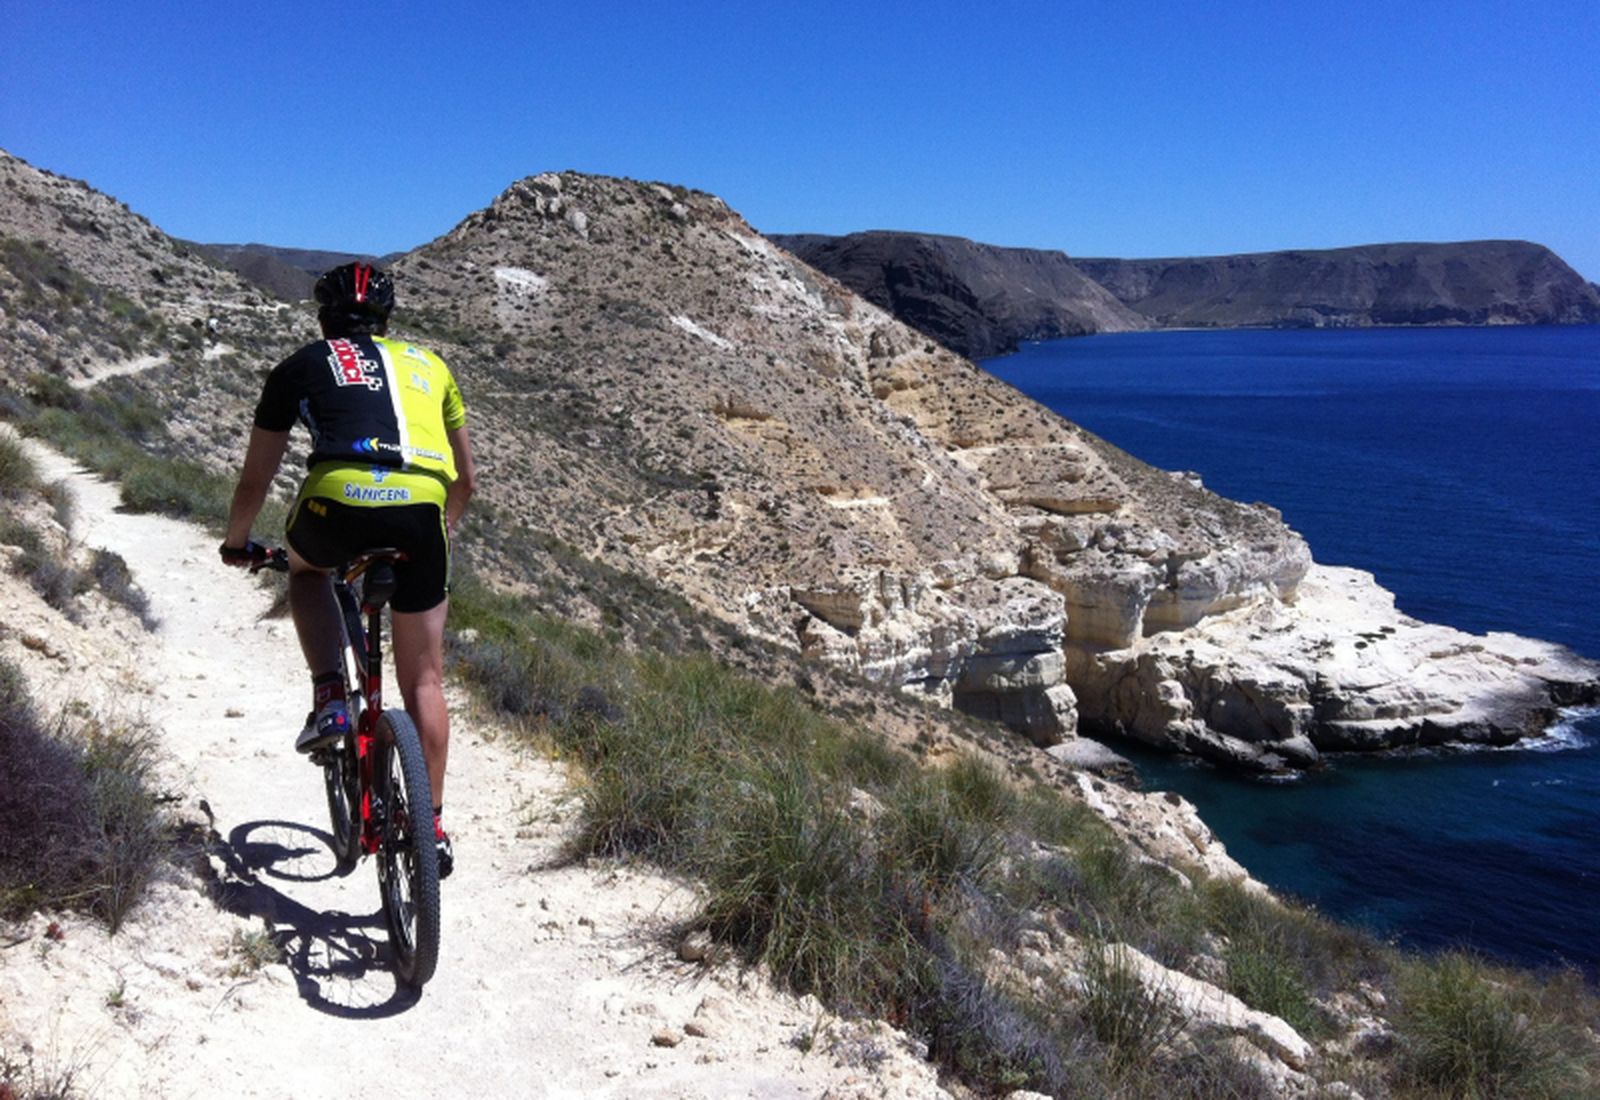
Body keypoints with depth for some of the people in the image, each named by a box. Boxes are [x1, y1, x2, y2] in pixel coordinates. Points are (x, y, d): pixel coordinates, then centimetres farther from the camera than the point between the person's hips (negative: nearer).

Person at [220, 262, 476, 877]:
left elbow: (256, 479, 26)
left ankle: (329, 699, 17)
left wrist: (237, 542, 44)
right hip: (421, 510, 2)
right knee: (423, 678, 15)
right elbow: (466, 479, 33)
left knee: (306, 570, 36)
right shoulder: (426, 363, 28)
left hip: (338, 503, -1)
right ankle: (433, 827, 17)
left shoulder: (302, 366, 22)